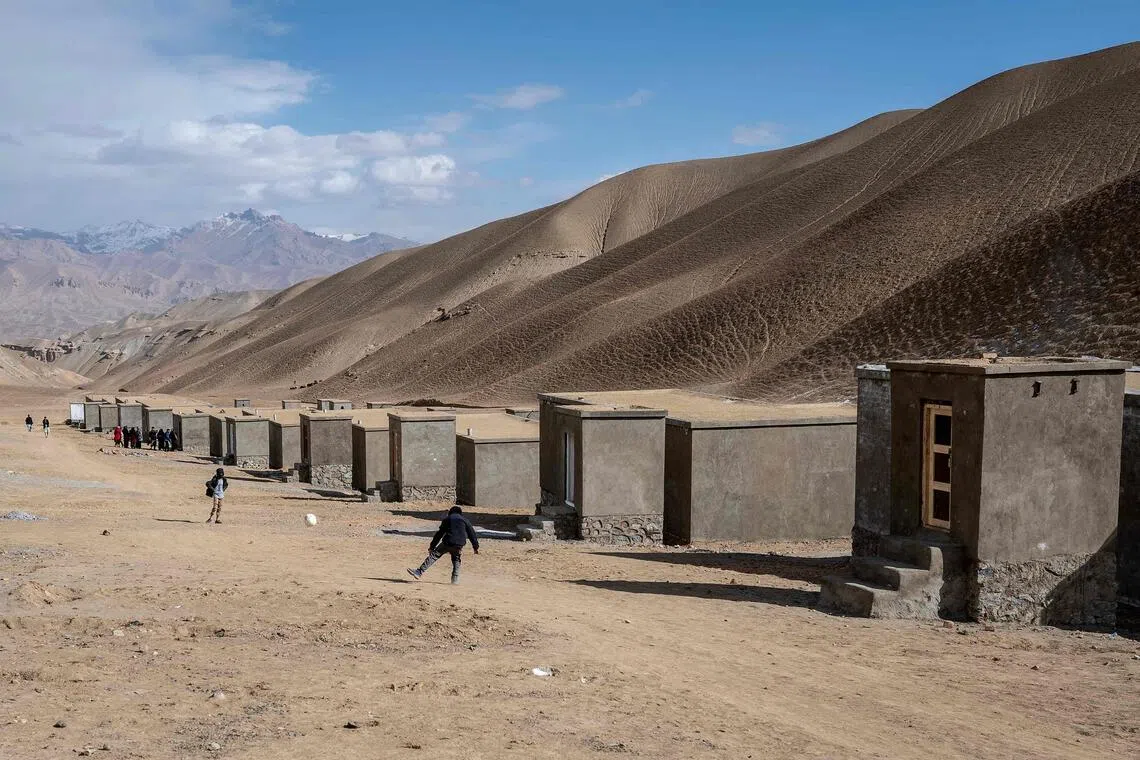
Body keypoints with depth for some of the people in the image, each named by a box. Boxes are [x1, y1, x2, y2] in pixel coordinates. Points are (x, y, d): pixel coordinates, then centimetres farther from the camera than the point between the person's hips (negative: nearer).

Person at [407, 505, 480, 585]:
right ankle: (455, 579, 13)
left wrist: (432, 546, 13)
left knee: (433, 555, 1)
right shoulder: (465, 520, 17)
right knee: (456, 561, 22)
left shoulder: (447, 519, 14)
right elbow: (472, 534, 13)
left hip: (447, 543, -2)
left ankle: (419, 572, -7)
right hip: (459, 545, 2)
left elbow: (439, 534, 12)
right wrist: (476, 547, 17)